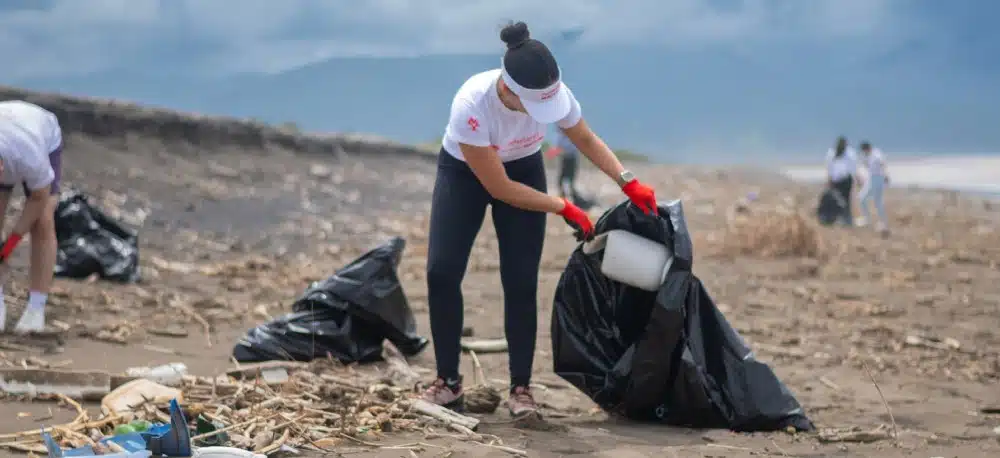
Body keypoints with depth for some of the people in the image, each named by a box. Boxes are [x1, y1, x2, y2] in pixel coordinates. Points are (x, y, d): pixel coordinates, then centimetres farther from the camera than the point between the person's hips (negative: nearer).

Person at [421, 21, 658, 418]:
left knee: (521, 281, -7)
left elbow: (585, 139, -6)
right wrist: (565, 208, -24)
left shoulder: (553, 91, -29)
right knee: (441, 272, -13)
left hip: (523, 169, 2)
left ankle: (521, 388, 3)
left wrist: (628, 182, -18)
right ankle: (448, 382, 1)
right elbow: (499, 187, -29)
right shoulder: (471, 105, -40)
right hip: (464, 171, -2)